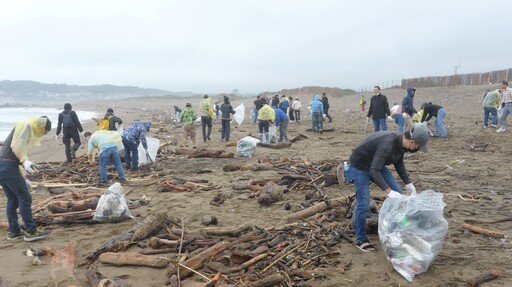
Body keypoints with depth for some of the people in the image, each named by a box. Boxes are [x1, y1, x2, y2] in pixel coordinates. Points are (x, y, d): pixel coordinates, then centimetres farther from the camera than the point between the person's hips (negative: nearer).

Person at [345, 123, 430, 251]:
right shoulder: (388, 144, -37)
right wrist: (389, 191, -42)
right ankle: (361, 240, 8)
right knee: (363, 204, -9)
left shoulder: (401, 142, -10)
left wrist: (408, 183, 4)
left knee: (398, 194, 5)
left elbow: (399, 163, 10)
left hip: (377, 165, 9)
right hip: (360, 167, -9)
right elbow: (374, 171, -40)